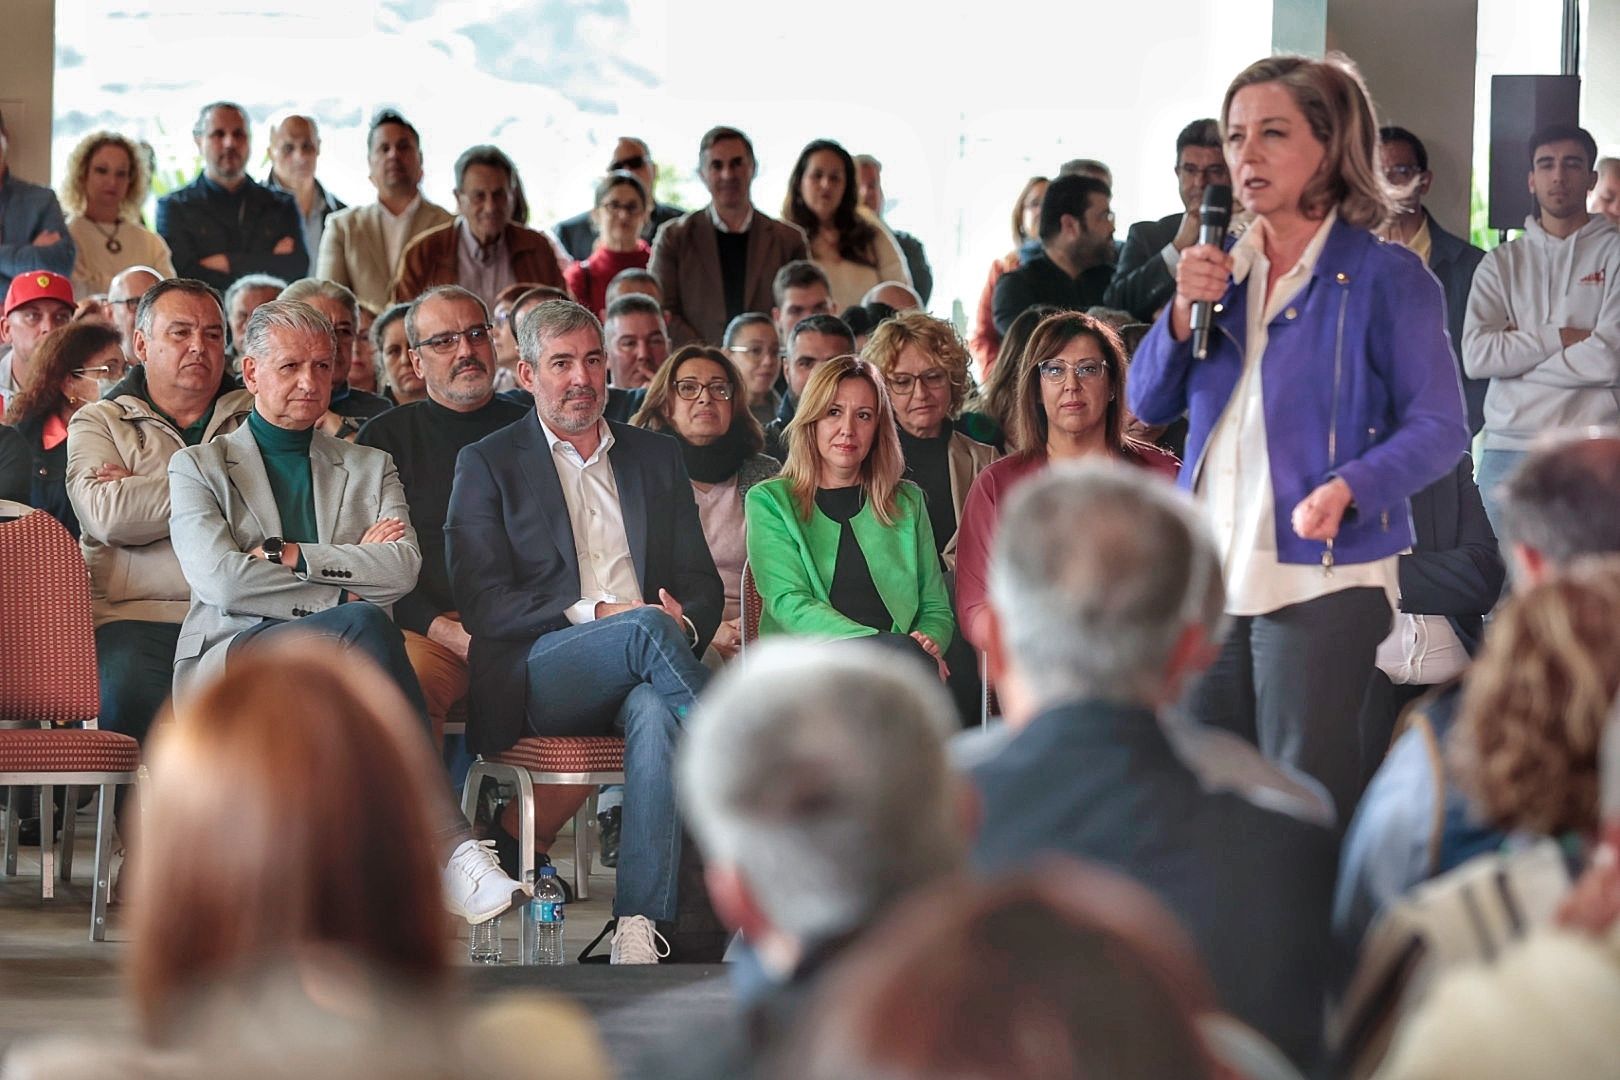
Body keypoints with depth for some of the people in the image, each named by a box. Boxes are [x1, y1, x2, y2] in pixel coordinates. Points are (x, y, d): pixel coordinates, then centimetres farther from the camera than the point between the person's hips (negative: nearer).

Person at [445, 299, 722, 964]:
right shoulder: (488, 464, 10)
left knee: (657, 712, -36)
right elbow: (481, 604, -1)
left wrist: (686, 621, -7)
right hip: (537, 676, -2)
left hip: (642, 675, 2)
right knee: (647, 630, -34)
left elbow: (701, 582, 18)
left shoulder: (656, 457, 22)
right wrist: (593, 613, -14)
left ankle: (639, 931, -43)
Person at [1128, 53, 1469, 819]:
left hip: (1323, 576, -6)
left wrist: (1350, 488, -26)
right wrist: (1185, 311, -6)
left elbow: (1440, 428, -10)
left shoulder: (1384, 277, -6)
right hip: (1210, 574, 6)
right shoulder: (1224, 268, 12)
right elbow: (1148, 404, 11)